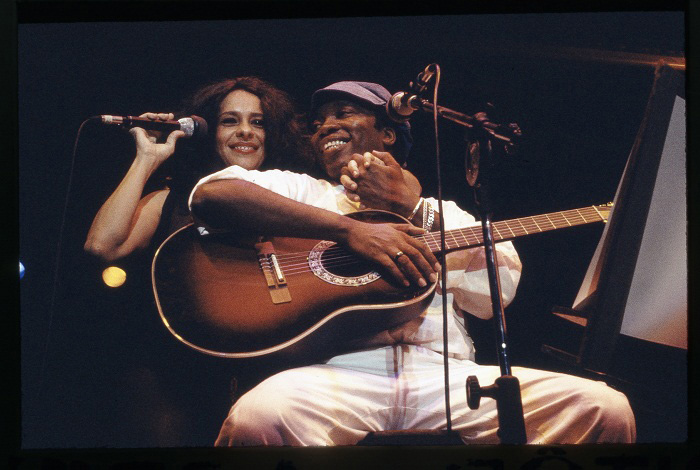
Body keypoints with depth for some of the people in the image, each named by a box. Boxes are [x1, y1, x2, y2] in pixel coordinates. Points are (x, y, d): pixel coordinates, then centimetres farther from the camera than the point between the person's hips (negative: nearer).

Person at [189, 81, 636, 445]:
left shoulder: (443, 212, 30)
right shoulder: (298, 189, 23)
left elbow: (497, 290, 11)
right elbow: (211, 194, 0)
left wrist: (409, 206, 7)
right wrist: (349, 228, -9)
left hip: (443, 374, 3)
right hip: (338, 370, -2)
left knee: (605, 409, -19)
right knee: (261, 416, -40)